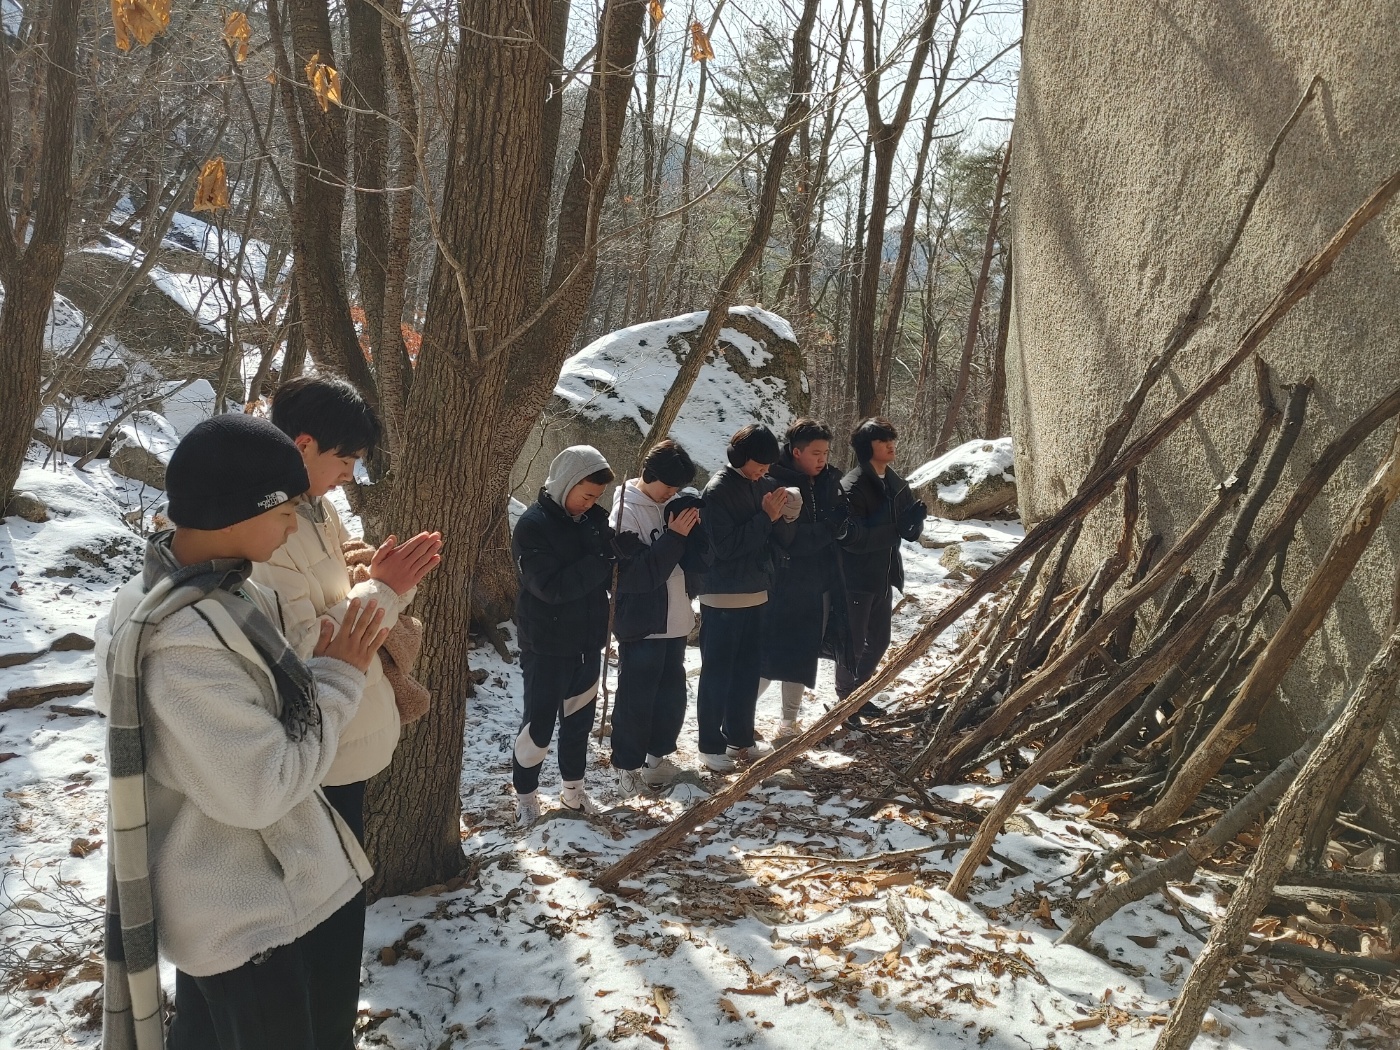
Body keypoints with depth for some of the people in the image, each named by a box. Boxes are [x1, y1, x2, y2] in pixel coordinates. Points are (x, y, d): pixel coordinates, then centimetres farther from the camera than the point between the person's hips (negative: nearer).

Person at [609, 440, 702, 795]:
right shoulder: (626, 513, -15)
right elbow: (636, 575, -23)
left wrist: (693, 530, -11)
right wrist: (674, 537, -25)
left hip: (673, 621, 7)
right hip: (641, 626, -7)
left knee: (672, 693, 15)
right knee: (635, 699, 1)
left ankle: (657, 755, 32)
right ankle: (628, 767, 15)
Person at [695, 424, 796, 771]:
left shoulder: (766, 485, 5)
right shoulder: (717, 490, -14)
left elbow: (783, 540, 5)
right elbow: (724, 546, -20)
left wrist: (779, 516, -16)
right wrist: (765, 517, -21)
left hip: (756, 593, 7)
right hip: (723, 598, -6)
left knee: (748, 670, 14)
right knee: (717, 673, 2)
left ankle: (740, 737, 27)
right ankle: (711, 745, 12)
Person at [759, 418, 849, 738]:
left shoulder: (830, 481, 5)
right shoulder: (776, 484, -15)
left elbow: (842, 521, 14)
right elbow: (790, 538, -22)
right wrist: (830, 528, -14)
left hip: (819, 586, 6)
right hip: (784, 587, -6)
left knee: (803, 655, 15)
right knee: (772, 655, -4)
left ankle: (789, 720, 28)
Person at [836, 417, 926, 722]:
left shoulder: (897, 485, 6)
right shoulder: (851, 487, -18)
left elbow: (911, 533, 8)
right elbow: (852, 538, -24)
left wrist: (915, 519, -14)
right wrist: (893, 528, -20)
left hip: (883, 577, 8)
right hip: (856, 580, -8)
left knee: (879, 641, 18)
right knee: (853, 644, 3)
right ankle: (845, 702, 19)